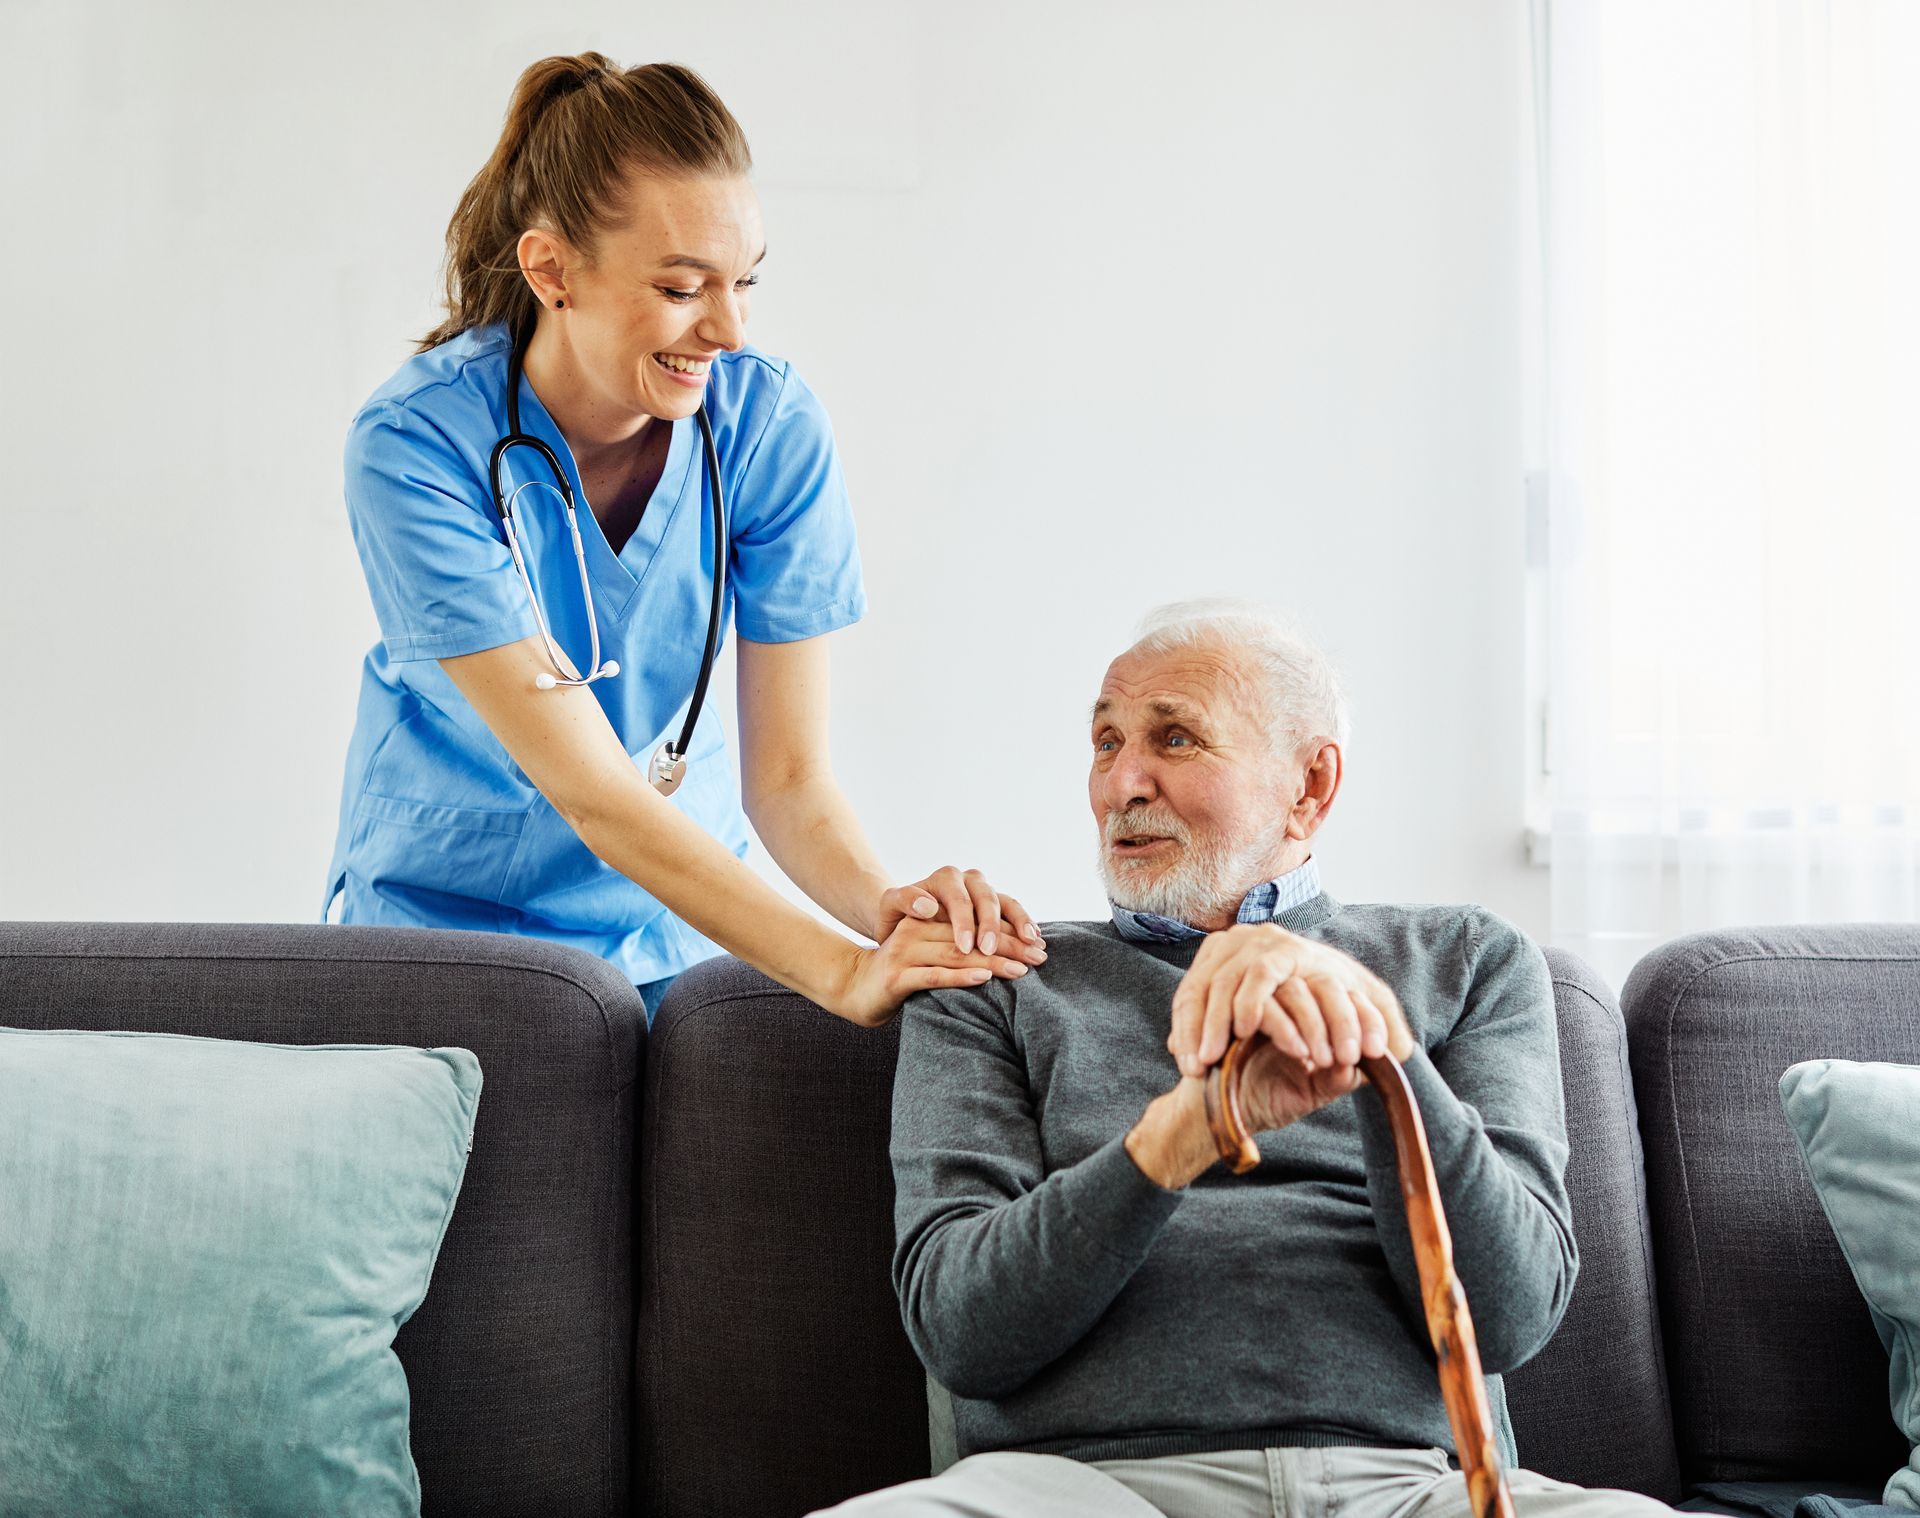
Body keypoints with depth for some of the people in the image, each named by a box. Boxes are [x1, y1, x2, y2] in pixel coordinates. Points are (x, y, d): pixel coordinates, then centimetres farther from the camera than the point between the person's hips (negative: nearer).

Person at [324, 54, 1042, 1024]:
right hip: (449, 906, -2)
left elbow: (787, 776, -13)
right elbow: (594, 793, -29)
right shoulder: (416, 446, -24)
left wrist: (885, 904, -35)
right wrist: (842, 973, -39)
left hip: (678, 919, 2)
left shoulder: (773, 427, -15)